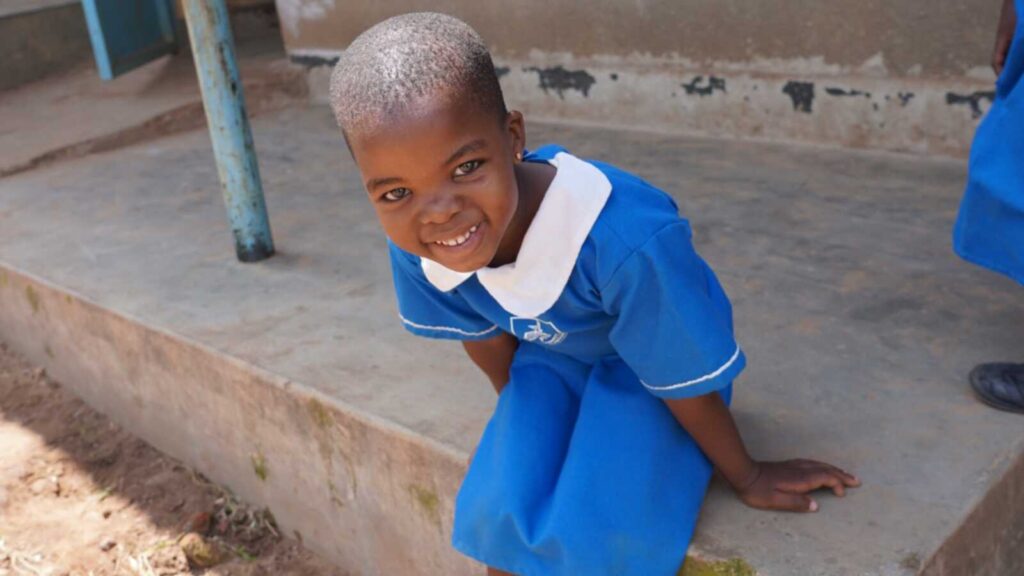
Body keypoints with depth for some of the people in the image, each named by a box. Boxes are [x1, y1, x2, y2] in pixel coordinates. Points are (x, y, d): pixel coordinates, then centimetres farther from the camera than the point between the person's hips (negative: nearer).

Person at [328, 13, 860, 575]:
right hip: (552, 358, 4)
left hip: (648, 366, -3)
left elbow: (684, 379, -24)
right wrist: (526, 422, 17)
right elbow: (484, 336, -1)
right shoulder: (414, 248, -24)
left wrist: (746, 476, -5)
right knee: (500, 512, -12)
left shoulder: (624, 238, -41)